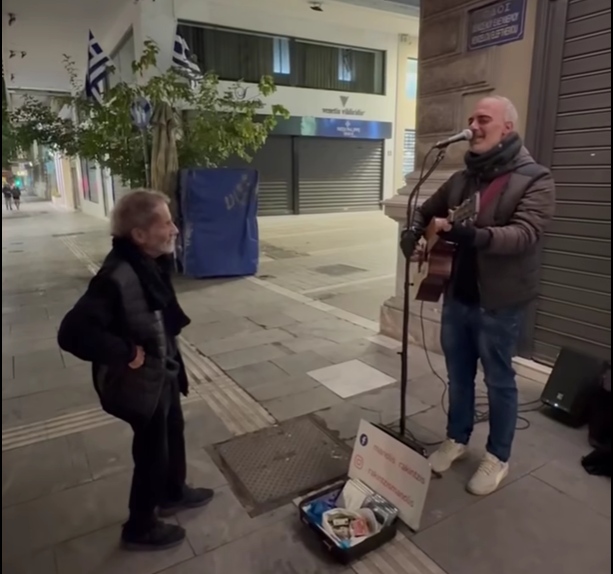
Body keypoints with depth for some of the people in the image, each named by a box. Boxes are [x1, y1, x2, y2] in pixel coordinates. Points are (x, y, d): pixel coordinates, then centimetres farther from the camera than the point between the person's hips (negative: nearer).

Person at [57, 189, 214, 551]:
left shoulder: (150, 262, -4)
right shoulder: (117, 278, -32)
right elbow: (73, 332, -35)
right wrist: (127, 353, -27)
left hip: (164, 370, 9)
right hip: (142, 381, -8)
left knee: (173, 433, 26)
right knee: (151, 453, 11)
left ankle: (174, 493, 53)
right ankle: (141, 527, 37)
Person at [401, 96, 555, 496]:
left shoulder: (535, 180, -9)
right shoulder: (462, 179, 10)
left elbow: (525, 234, -25)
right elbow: (424, 213, 21)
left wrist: (469, 234, -40)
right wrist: (412, 236, -2)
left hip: (500, 303, -5)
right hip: (457, 295, 6)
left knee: (499, 380, 10)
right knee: (459, 375, 17)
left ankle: (498, 457, 29)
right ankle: (457, 439, 37)